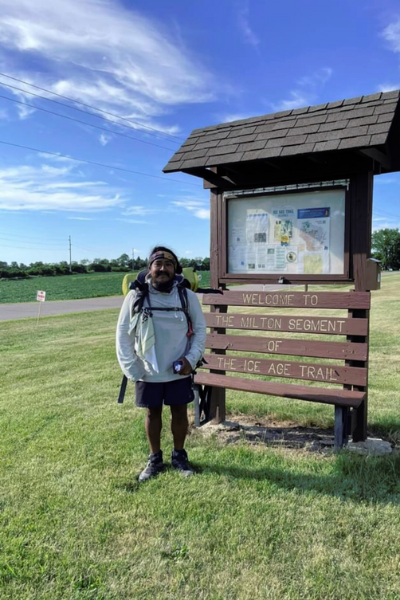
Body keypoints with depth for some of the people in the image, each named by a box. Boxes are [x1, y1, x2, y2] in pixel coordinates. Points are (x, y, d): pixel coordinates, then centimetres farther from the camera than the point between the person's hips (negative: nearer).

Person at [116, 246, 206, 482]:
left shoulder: (187, 296, -7)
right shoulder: (136, 296, -9)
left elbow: (200, 329, 2)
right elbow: (123, 334, -4)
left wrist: (191, 358, -10)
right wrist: (131, 368, -8)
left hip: (179, 372, 0)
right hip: (148, 373, 0)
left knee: (180, 412, 13)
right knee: (153, 413, 15)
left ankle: (179, 455, 36)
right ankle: (155, 459, 35)